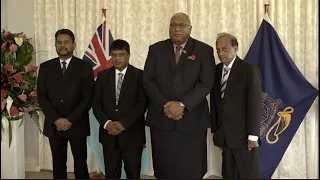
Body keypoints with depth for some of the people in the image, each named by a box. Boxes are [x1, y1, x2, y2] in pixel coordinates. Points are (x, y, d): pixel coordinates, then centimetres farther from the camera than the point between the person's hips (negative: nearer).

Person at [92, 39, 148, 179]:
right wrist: (106, 123, -10)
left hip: (132, 134, -2)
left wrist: (124, 123, -17)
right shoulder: (102, 76, 9)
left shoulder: (140, 75, -1)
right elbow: (96, 103, 6)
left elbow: (142, 104, -9)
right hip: (109, 134, 3)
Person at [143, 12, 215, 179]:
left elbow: (206, 83, -6)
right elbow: (148, 81, 1)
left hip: (192, 120, -1)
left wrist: (183, 105, -16)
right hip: (161, 118, 2)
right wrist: (165, 105, -11)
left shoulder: (204, 50, 2)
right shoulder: (156, 49, 8)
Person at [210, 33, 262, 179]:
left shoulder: (249, 70, -8)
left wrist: (253, 136, -14)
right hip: (223, 135, 5)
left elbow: (255, 104, -11)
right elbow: (213, 102, 6)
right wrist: (215, 130, 4)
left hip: (242, 135, -4)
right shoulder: (216, 70, 7)